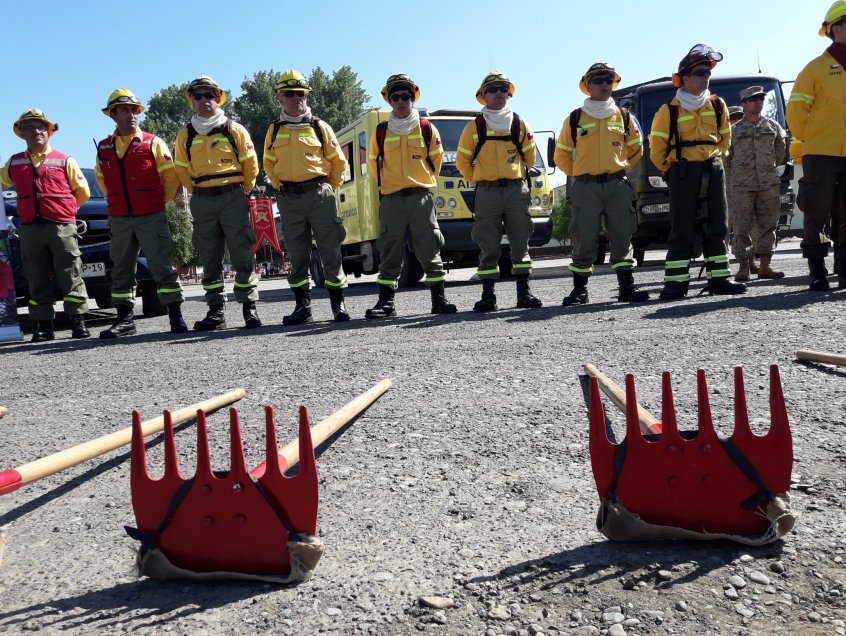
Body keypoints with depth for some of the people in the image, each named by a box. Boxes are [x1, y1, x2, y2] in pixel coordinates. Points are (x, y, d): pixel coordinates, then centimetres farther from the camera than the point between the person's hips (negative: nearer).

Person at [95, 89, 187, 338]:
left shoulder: (152, 142, 0)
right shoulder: (104, 148, 11)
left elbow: (170, 175, 2)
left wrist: (161, 200, 7)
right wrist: (117, 201, 19)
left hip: (152, 217, -4)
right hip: (119, 219, 4)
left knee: (162, 266, -4)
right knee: (121, 270, 7)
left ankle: (176, 317, 1)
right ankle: (124, 319, 15)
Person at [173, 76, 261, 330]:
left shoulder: (234, 130, 2)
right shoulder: (186, 135, 9)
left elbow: (250, 165, 6)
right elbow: (181, 170, 16)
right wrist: (199, 192, 13)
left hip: (233, 197, -3)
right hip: (202, 202, 3)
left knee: (242, 254, -5)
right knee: (209, 259, 5)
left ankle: (249, 307, 1)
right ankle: (216, 311, 10)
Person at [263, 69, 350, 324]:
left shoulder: (320, 127, 5)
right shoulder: (274, 130, 10)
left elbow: (339, 162, 10)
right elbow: (269, 164, 21)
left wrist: (326, 189, 8)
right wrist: (282, 188, 12)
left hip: (320, 194, -2)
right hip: (289, 199, 2)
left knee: (330, 250, -1)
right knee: (296, 254, 5)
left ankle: (338, 303, 8)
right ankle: (303, 306, 12)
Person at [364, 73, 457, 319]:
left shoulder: (427, 129, 7)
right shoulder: (381, 132, 8)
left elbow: (436, 159, 16)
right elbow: (373, 162, 19)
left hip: (421, 198, 0)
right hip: (391, 200, 1)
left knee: (429, 250, -1)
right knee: (390, 252, 1)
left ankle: (439, 298, 5)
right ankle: (386, 301, 5)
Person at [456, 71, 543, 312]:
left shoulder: (519, 124, 9)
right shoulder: (475, 127, 4)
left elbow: (529, 156, 18)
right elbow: (462, 161, 10)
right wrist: (479, 180, 11)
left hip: (517, 190, 2)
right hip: (487, 193, -1)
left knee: (520, 243, 3)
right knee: (489, 247, -1)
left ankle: (524, 292, 9)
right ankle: (488, 296, 2)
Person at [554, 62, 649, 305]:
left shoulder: (624, 117, 11)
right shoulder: (575, 118, 5)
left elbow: (635, 149, 23)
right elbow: (562, 155, 11)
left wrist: (620, 169, 16)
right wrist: (579, 174, 8)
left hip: (618, 186, 2)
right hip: (585, 187, -2)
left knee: (622, 237, 4)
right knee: (584, 240, -2)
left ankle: (627, 287, 11)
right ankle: (579, 290, 5)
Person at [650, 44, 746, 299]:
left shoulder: (717, 105, 9)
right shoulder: (669, 110, -3)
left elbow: (725, 138, 20)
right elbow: (657, 147, 1)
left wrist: (715, 160, 13)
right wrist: (672, 171, 5)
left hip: (713, 169, 5)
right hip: (683, 171, -4)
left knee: (716, 225, 5)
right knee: (682, 228, -8)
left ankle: (718, 278, 10)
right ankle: (675, 282, -6)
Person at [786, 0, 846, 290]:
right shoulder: (817, 68, -2)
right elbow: (795, 111, -3)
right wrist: (809, 142, 3)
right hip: (821, 156, -5)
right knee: (818, 215, 0)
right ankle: (817, 272, 7)